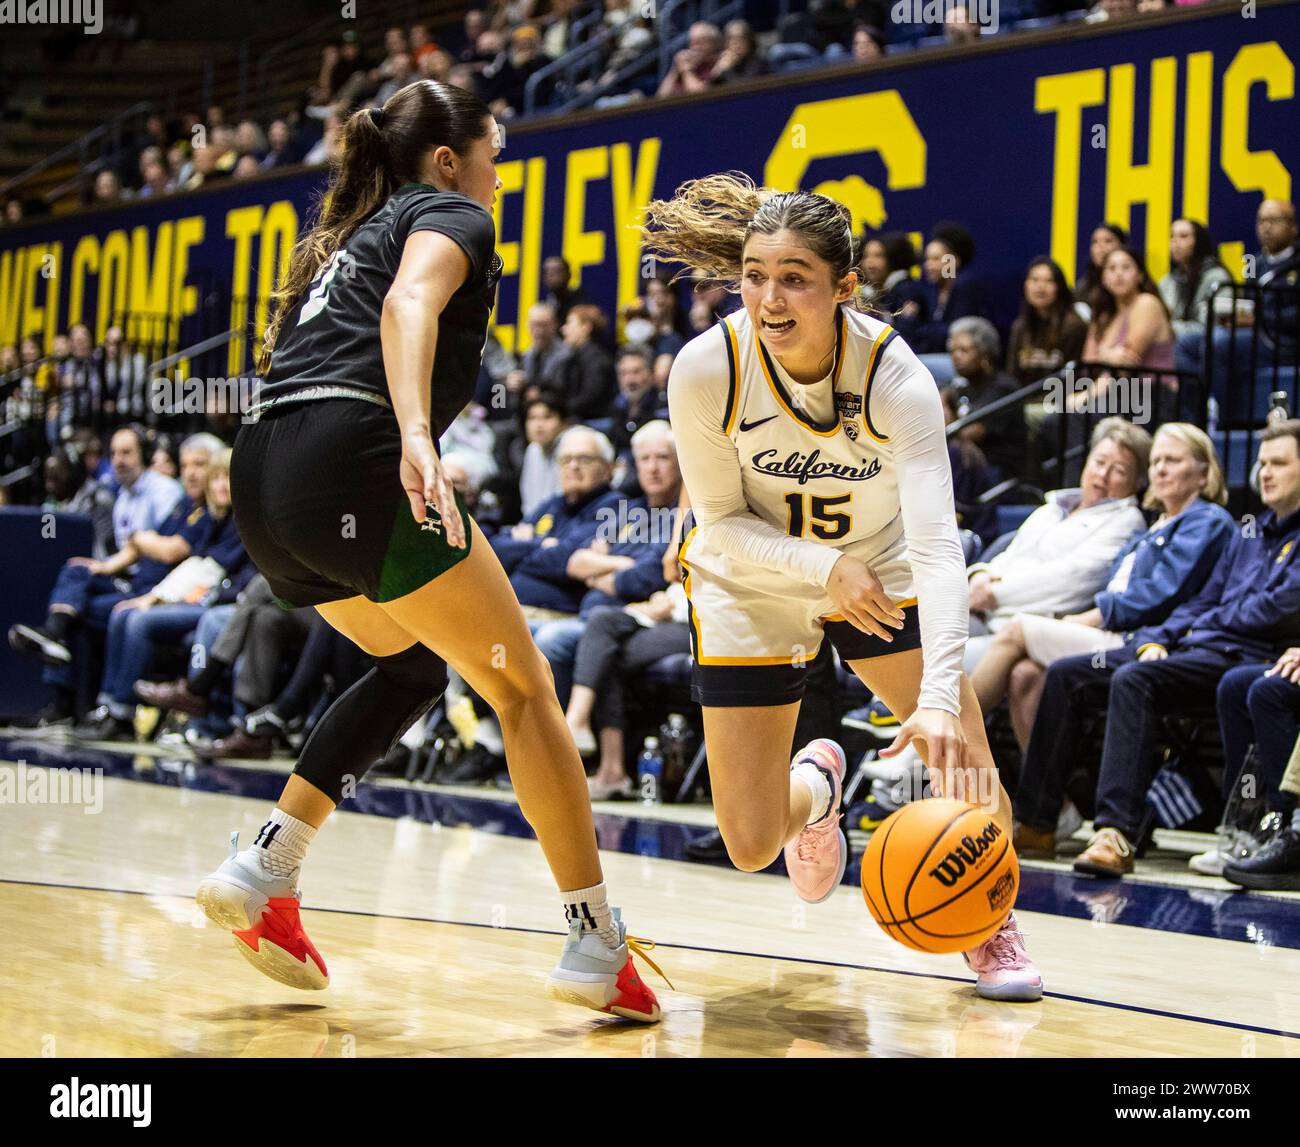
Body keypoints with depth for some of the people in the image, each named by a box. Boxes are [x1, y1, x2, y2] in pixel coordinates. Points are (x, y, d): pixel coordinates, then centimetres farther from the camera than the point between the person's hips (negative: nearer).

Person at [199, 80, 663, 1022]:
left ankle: (266, 868, 15)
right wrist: (416, 435, -30)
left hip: (263, 483, 8)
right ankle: (599, 945, 0)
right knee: (522, 688, 2)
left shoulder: (348, 234, 32)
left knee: (415, 663, 27)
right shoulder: (449, 212, 8)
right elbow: (410, 301, -14)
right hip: (352, 460, -8)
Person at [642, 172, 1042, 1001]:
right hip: (752, 589, 0)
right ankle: (814, 785, 37)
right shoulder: (706, 370, -27)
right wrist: (824, 567, -33)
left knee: (973, 777, -16)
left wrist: (940, 697, -52)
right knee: (751, 847, -2)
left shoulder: (894, 375, -30)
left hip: (880, 573, 0)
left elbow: (937, 545, -39)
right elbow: (722, 522, -14)